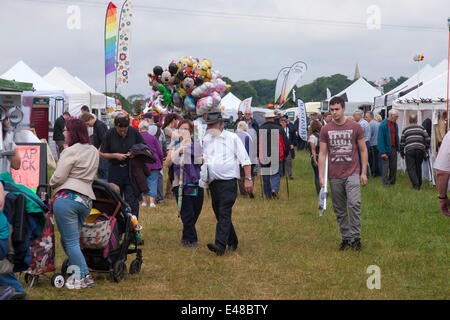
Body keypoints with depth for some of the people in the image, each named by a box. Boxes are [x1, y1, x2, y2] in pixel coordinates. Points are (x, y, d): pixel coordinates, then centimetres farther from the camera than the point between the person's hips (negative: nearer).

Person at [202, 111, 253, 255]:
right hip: (213, 182, 6)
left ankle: (220, 245, -25)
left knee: (224, 213, -15)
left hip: (228, 180, -6)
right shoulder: (206, 140, 13)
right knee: (219, 214, 10)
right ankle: (232, 242, 26)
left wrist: (248, 179, -4)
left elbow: (245, 159, 1)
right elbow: (204, 159, 19)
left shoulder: (232, 138, 0)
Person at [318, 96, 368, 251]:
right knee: (339, 210, 7)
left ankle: (355, 237, -9)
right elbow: (322, 154, 5)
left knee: (354, 204, -16)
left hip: (352, 174, -2)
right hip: (334, 176, 2)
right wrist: (321, 176, -1)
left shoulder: (355, 127, 0)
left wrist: (364, 172, -1)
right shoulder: (325, 130, 4)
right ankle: (345, 238, 17)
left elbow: (363, 150, 5)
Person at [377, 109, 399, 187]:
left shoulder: (395, 124, 11)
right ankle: (385, 182, 1)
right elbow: (380, 139, -14)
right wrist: (382, 152, -19)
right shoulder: (383, 125, -11)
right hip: (386, 148, -7)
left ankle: (392, 182, 18)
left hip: (393, 148, 7)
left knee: (393, 167, 8)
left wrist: (397, 148, 10)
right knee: (385, 166, -5)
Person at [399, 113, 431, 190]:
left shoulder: (405, 130, 12)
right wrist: (426, 146, 21)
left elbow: (402, 143, 11)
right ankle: (419, 183, 24)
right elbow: (427, 139, 3)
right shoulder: (421, 128, 10)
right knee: (418, 167, 17)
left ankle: (416, 185, -14)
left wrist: (402, 153, 20)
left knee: (411, 168, -1)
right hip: (420, 149, 1)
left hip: (409, 150, -1)